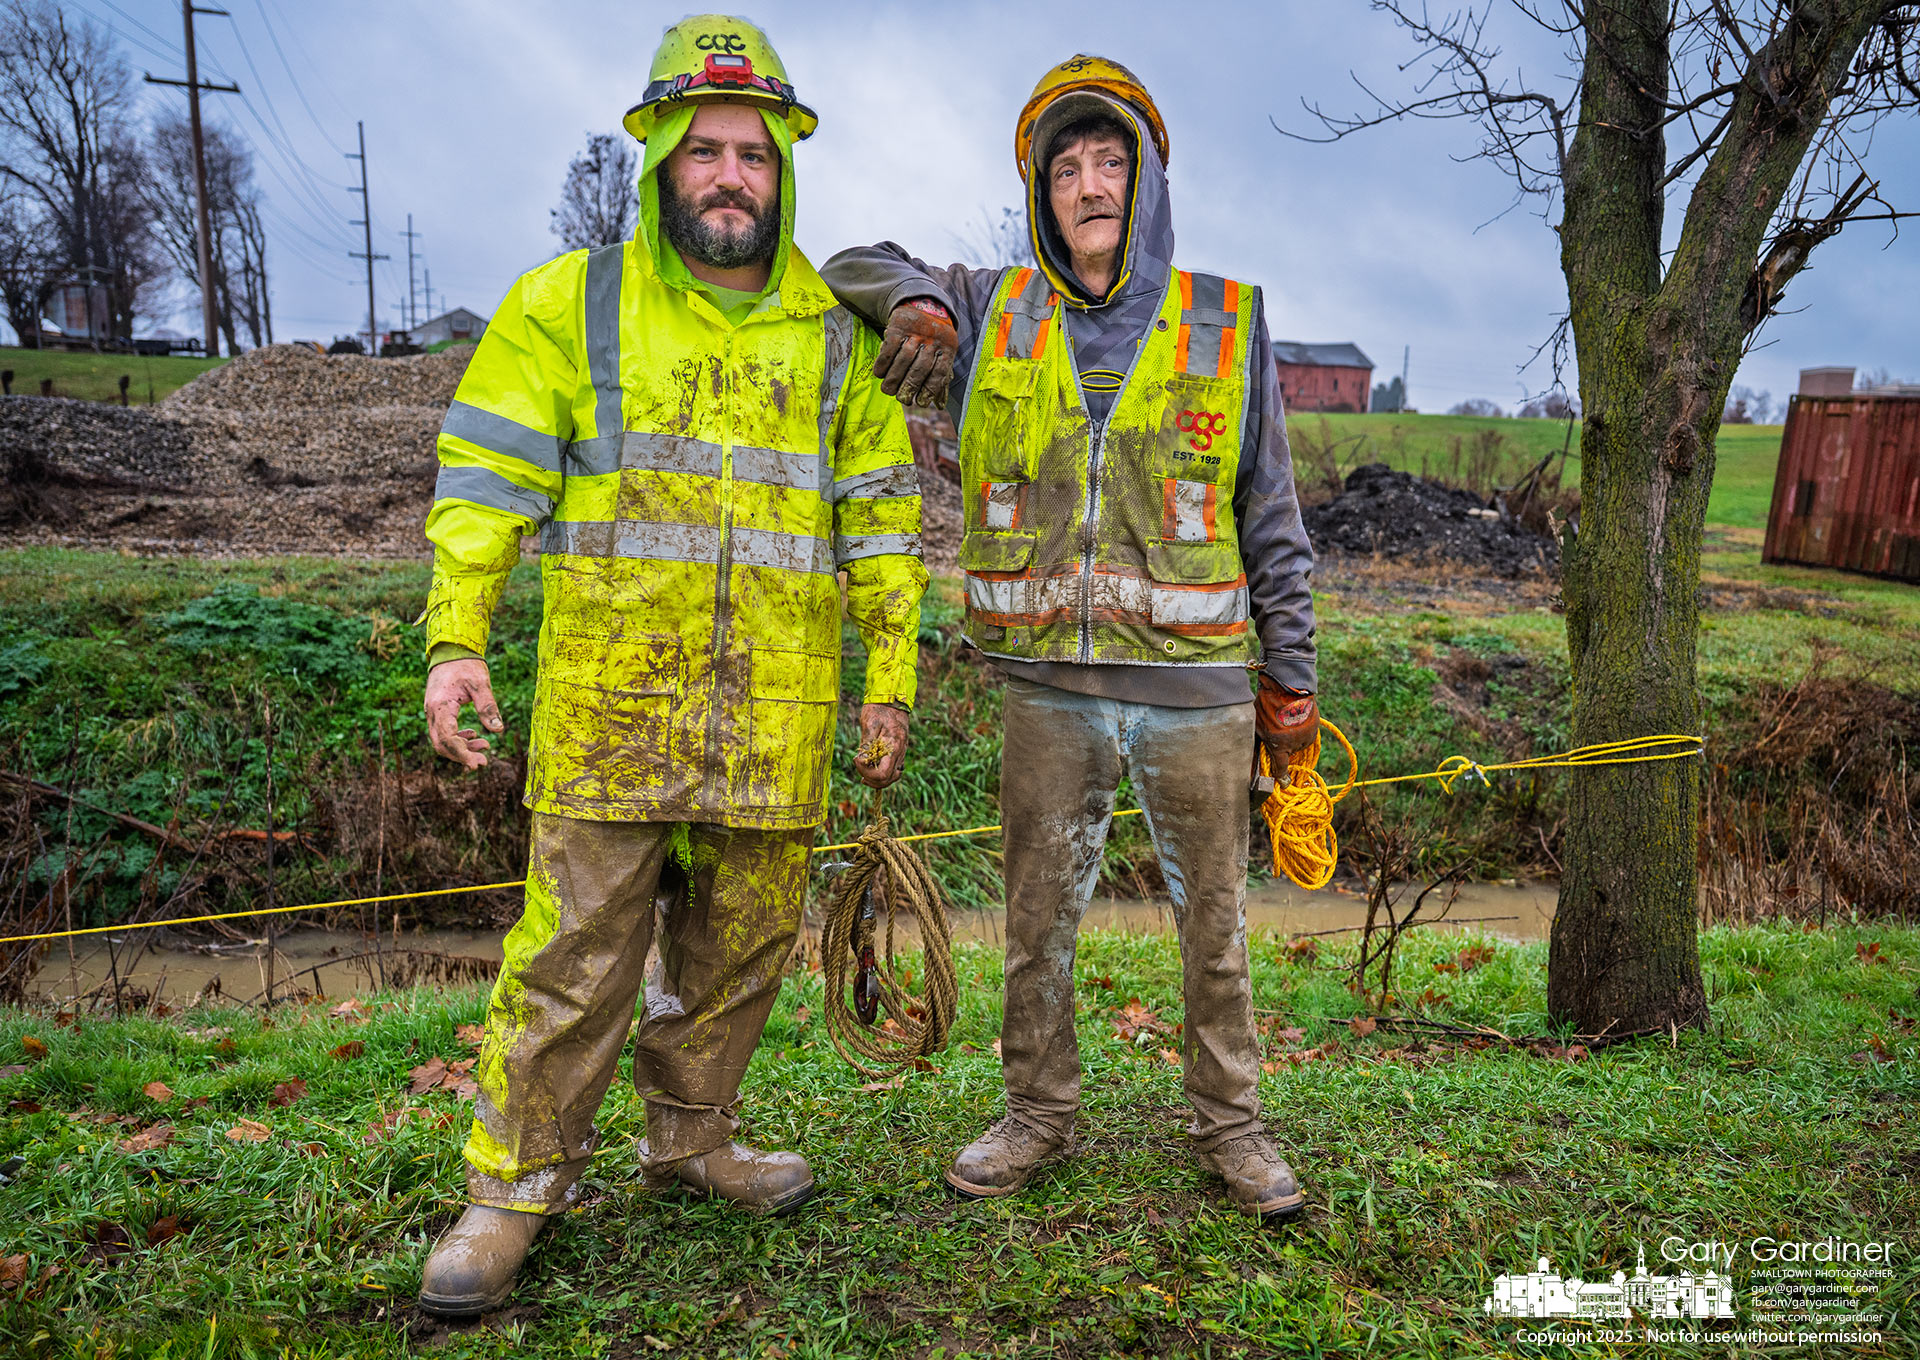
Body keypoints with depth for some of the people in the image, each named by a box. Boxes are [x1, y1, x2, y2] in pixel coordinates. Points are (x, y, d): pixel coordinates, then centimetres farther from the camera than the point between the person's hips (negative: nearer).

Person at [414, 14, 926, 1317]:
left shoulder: (836, 340, 11)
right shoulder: (571, 304, 5)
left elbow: (880, 520, 12)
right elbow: (487, 479, 4)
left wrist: (892, 683, 8)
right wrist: (457, 639, -5)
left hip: (777, 709, 3)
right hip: (610, 693, -2)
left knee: (742, 939, 11)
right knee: (580, 941, -1)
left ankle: (691, 1135, 33)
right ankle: (516, 1183, 17)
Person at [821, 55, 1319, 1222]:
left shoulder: (1228, 323, 5)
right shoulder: (992, 316, 7)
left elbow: (1273, 524, 7)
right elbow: (853, 267, 18)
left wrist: (1290, 685, 6)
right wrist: (916, 300, -6)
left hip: (1197, 687, -1)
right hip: (1051, 687, 1)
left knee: (1215, 917, 9)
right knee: (1039, 917, 11)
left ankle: (1230, 1123, 26)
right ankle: (1040, 1115, 29)